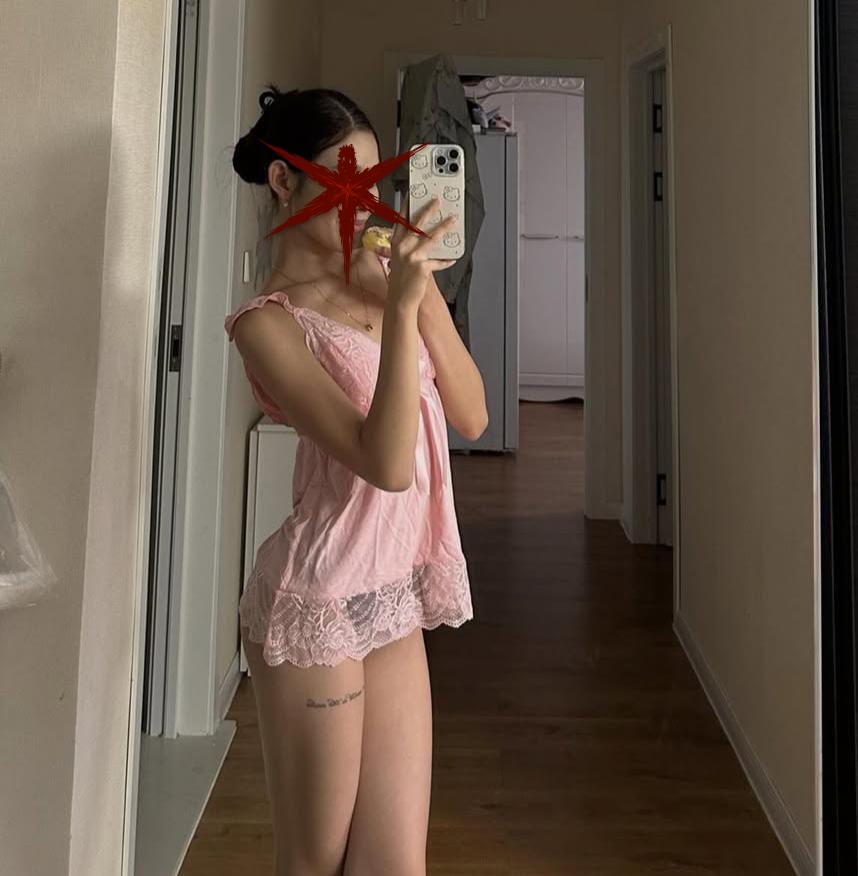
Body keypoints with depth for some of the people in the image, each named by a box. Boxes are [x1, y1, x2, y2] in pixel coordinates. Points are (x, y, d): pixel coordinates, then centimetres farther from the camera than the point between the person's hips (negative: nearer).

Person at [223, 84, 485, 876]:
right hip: (320, 598, -6)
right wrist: (401, 308, -23)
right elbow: (387, 463, -21)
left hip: (395, 597, 6)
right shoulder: (269, 321, -12)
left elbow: (471, 415, 3)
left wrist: (424, 288, -5)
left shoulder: (381, 276, 7)